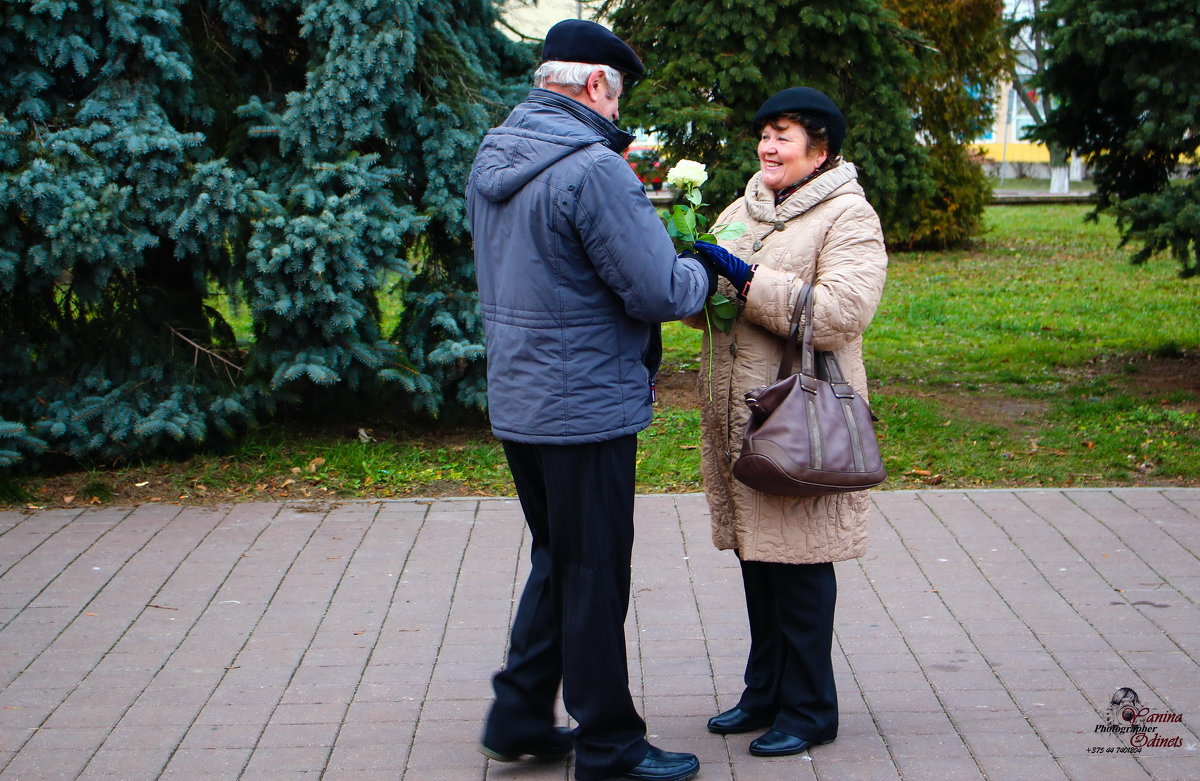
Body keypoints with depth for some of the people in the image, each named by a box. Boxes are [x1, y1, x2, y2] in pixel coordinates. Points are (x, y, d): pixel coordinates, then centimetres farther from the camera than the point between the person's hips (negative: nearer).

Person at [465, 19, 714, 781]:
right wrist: (705, 273, 0)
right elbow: (659, 291, -21)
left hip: (517, 403, 9)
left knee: (556, 562, 21)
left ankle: (519, 719, 28)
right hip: (586, 410, -9)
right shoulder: (594, 170, -21)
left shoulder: (493, 161, 8)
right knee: (594, 579, 3)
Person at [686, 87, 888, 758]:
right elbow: (707, 301, 17)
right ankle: (766, 692, 30)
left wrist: (748, 280, -22)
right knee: (756, 559, 16)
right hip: (737, 421, 7)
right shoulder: (742, 212, 15)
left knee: (799, 567, 1)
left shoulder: (848, 217, -8)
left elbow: (840, 314, -22)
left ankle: (809, 710, 14)